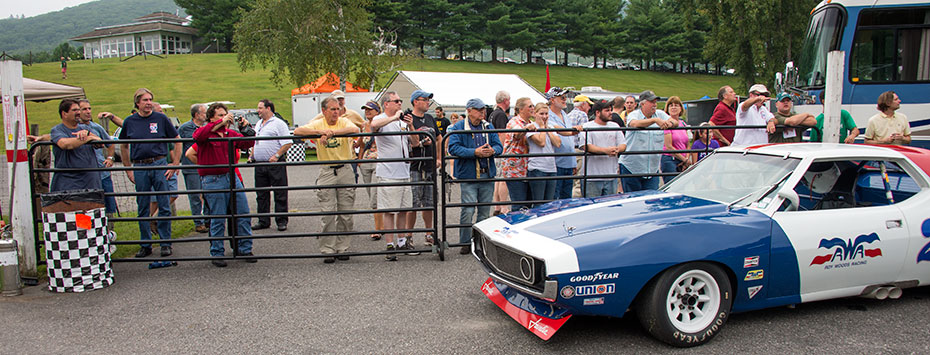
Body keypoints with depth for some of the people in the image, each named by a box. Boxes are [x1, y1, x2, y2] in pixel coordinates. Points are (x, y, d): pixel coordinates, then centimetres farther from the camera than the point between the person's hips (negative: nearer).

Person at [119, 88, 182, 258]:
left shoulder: (161, 118, 2)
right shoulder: (129, 122, 7)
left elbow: (177, 140, 7)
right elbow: (123, 146, 18)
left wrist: (175, 164, 0)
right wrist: (128, 170, 12)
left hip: (160, 165, -2)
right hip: (139, 168, 2)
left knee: (164, 206, 0)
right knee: (143, 208, 7)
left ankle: (165, 243, 10)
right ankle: (145, 245, 17)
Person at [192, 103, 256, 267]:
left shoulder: (231, 134, 13)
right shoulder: (206, 133, -4)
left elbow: (248, 143, 19)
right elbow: (198, 136, -27)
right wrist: (221, 123, -25)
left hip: (232, 177, 6)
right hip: (213, 181, -6)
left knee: (243, 214, 6)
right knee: (218, 219, 1)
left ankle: (245, 249, 18)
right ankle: (216, 254, 14)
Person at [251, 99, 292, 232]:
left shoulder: (279, 123, -6)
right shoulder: (258, 124, 19)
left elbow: (287, 143, -12)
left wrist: (276, 155, -20)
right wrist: (252, 156, 13)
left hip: (275, 164, -7)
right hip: (259, 164, 8)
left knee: (280, 194, -2)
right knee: (261, 194, 10)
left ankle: (281, 221, 5)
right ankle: (263, 221, 19)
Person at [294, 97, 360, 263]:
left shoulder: (344, 121, 1)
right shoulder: (317, 124, 3)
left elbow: (355, 129, -22)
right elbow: (297, 131, -11)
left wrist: (332, 132, -31)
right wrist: (320, 132, -23)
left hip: (345, 171, 1)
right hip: (326, 172, 0)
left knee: (346, 213, 5)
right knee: (328, 213, -2)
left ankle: (342, 247, 17)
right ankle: (327, 250, 5)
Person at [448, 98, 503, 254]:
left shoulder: (489, 127, 12)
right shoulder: (458, 128, -4)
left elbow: (499, 146, 10)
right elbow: (453, 148, -15)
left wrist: (493, 151, -14)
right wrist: (475, 152, -22)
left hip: (487, 175, 5)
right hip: (468, 176, -5)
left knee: (485, 211, 11)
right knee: (468, 211, -8)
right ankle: (465, 243, 6)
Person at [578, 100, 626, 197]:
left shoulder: (615, 126, 14)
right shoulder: (586, 127, -3)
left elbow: (623, 144, 10)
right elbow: (586, 146, -16)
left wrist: (617, 150, -15)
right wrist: (605, 150, -27)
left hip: (611, 176, 5)